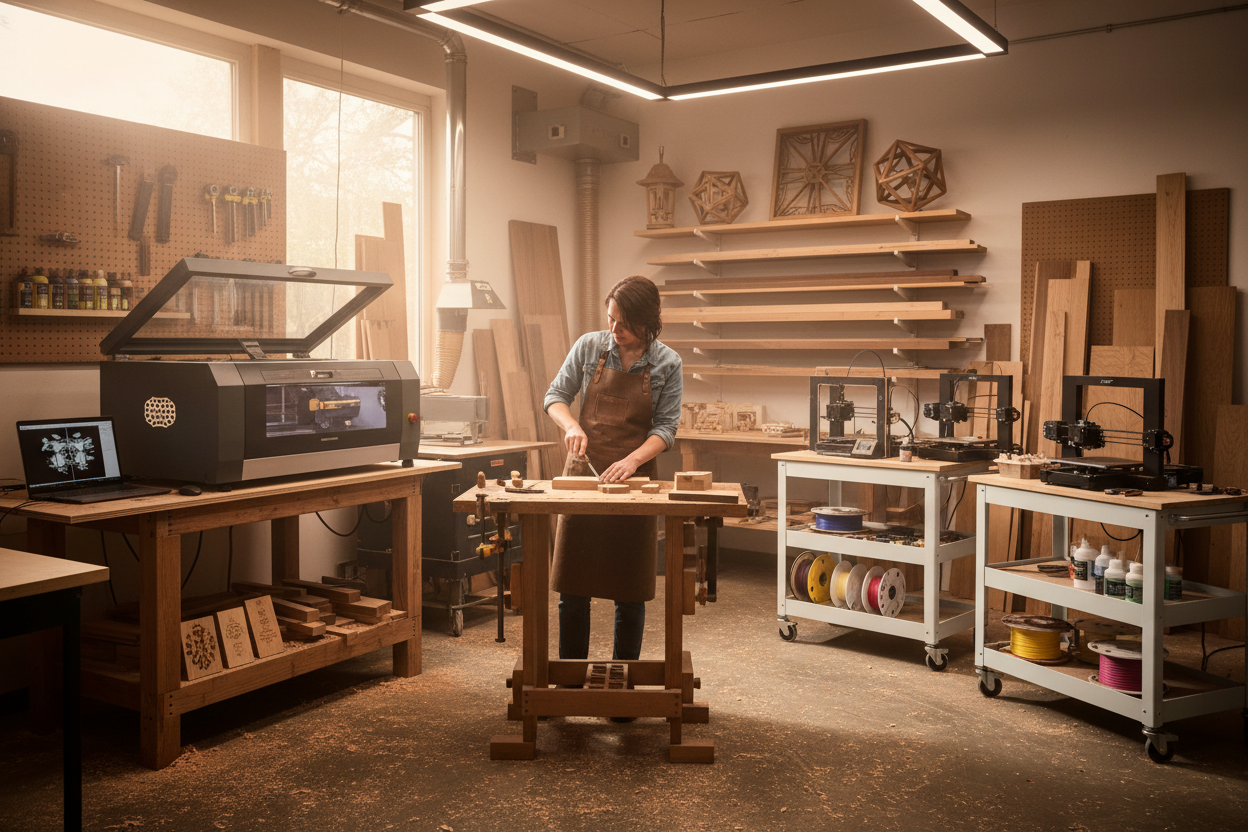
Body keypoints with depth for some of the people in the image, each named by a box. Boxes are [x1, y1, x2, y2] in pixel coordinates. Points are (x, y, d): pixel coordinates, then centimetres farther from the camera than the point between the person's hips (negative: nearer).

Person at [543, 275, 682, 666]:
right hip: (583, 473, 1)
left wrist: (632, 460, -22)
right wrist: (571, 425, -15)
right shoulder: (589, 346, -1)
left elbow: (666, 427, -6)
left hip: (633, 477, -1)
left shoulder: (667, 363, -4)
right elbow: (555, 395, 6)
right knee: (573, 587, 6)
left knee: (629, 590, 6)